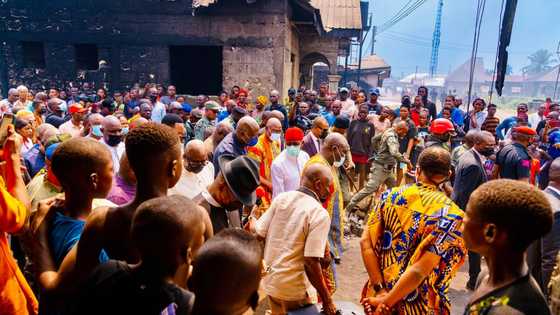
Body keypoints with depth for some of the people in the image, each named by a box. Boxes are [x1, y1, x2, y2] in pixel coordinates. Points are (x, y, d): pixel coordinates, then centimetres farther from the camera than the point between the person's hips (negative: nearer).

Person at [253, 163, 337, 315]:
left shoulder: (281, 198, -2)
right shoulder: (320, 214, -18)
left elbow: (258, 235, 0)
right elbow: (311, 261, -23)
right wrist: (327, 300, -13)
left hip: (269, 281, 6)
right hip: (292, 289, -5)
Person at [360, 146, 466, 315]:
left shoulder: (390, 195, -8)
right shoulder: (450, 213, -17)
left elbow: (366, 242, -13)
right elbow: (421, 269, -23)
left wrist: (379, 289, -11)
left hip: (379, 293, 3)